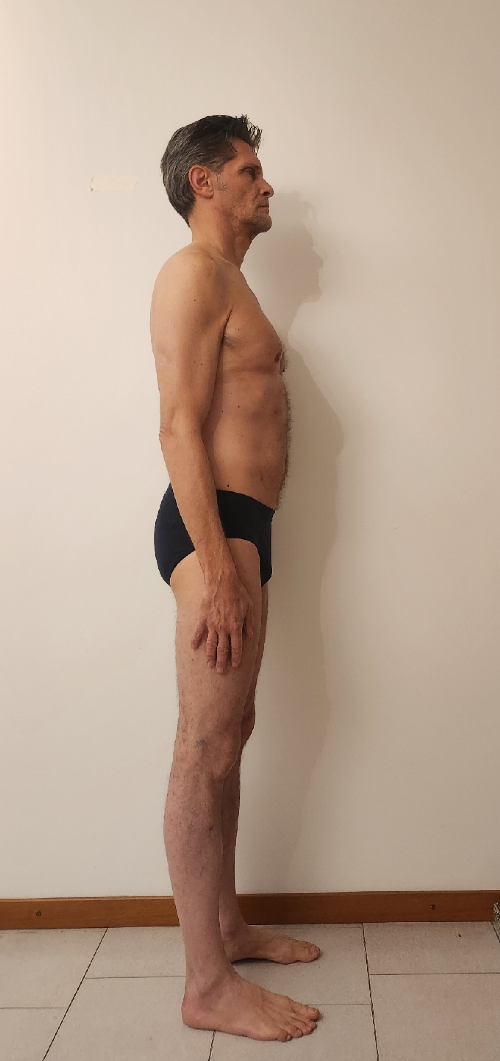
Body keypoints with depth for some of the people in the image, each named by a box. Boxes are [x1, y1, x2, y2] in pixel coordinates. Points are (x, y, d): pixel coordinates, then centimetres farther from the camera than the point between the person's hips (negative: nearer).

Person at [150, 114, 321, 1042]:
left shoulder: (229, 281, 26)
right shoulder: (194, 272, -6)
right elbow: (179, 427, -17)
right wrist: (216, 566, -23)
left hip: (241, 526, 10)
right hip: (213, 524, -10)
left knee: (229, 735, 14)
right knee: (207, 750, -6)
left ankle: (227, 927, 28)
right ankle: (207, 986, 6)